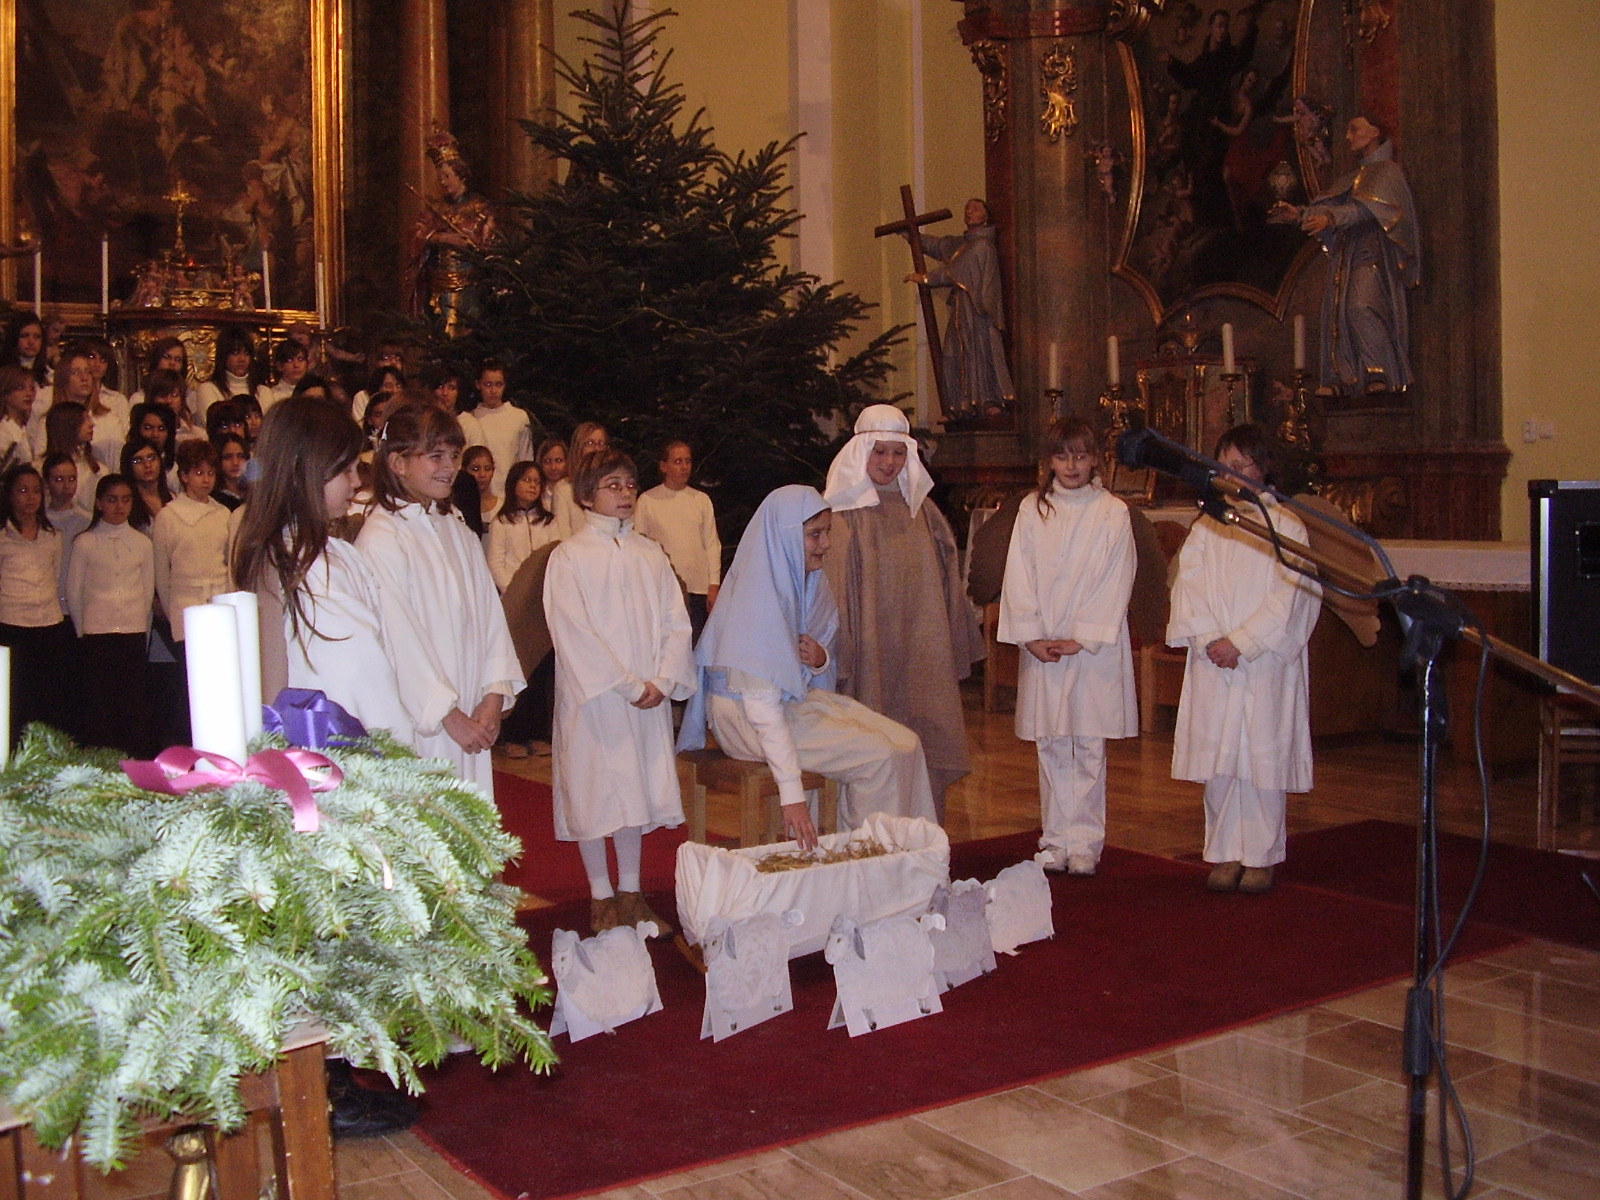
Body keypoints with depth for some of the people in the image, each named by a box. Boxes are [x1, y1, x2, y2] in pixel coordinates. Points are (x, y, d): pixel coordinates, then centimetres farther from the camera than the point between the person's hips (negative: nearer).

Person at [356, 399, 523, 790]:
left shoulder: (457, 532, 11)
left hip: (470, 720, 6)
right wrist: (449, 716, -11)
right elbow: (400, 640, -13)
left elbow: (489, 612, 8)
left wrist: (494, 696, -3)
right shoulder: (380, 540, -11)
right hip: (417, 726, -6)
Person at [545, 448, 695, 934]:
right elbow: (573, 631, -11)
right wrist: (627, 685, -14)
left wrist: (662, 680, -9)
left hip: (649, 698, 4)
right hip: (593, 697, -4)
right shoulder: (569, 556, -4)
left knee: (638, 790, 8)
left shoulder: (650, 555, 9)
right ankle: (601, 899, 14)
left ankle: (631, 894, 19)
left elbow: (676, 621, 6)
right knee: (595, 793, 2)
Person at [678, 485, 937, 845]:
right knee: (878, 755, -18)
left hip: (800, 697, 8)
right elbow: (762, 706, -27)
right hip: (745, 717, -8)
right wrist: (791, 795, -32)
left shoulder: (812, 582, 3)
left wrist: (820, 660, -10)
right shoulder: (759, 594, -23)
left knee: (906, 744, -8)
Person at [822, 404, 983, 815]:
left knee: (925, 754, 4)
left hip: (920, 655, 4)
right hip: (870, 658, -4)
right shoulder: (843, 514, -2)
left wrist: (952, 649, 11)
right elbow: (835, 589, -7)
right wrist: (838, 654, -14)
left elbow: (944, 582, 15)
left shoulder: (921, 510, 12)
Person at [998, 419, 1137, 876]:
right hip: (1042, 646, 2)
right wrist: (1032, 635, -6)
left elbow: (1116, 581, -3)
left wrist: (1082, 638, -10)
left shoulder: (1113, 512, 2)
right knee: (1051, 748, 5)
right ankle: (1056, 840, 12)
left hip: (1094, 646, -2)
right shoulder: (1032, 509, 7)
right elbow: (1019, 576, 4)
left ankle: (1084, 842, 7)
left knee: (1089, 748, 0)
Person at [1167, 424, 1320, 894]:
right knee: (1217, 758, 2)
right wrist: (1208, 640, -10)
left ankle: (1261, 856, 9)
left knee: (1264, 757, -1)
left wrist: (1240, 642, -13)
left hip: (1267, 664, -3)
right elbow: (1189, 586, 5)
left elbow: (1289, 595, -7)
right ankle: (1225, 854, 11)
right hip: (1212, 662, 3)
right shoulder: (1206, 527, 12)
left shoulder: (1286, 525, 1)